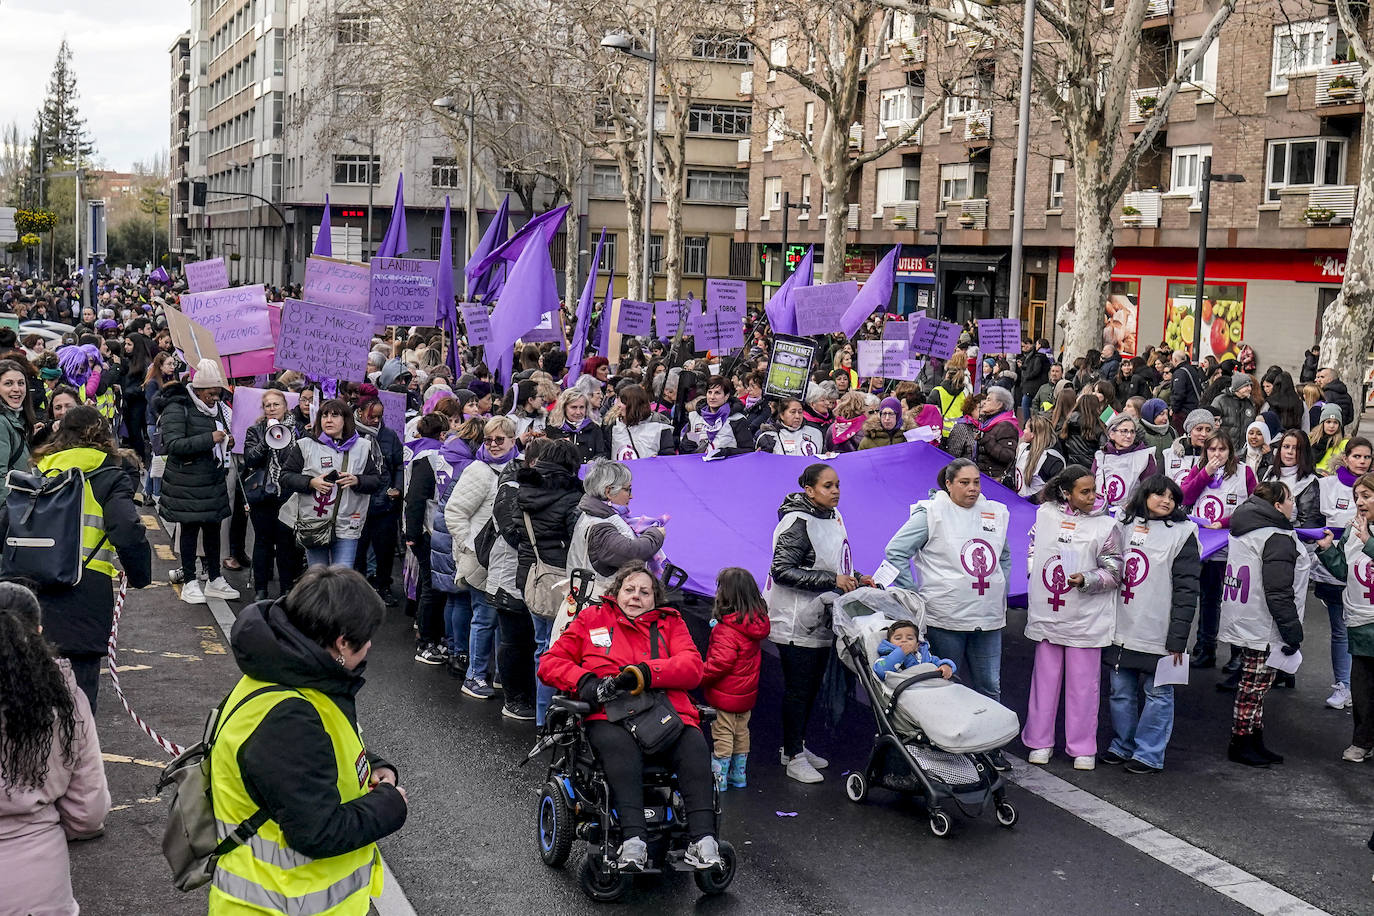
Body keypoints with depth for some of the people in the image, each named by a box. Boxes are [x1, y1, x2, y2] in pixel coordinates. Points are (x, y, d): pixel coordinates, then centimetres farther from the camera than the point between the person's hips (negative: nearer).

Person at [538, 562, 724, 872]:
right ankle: (633, 841, -49)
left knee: (695, 746, -31)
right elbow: (550, 663, 20)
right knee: (621, 747, -37)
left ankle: (703, 841, -40)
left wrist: (642, 673, -11)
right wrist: (583, 681, -3)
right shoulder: (592, 619, 25)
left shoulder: (670, 623, 24)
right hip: (609, 715, -1)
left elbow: (693, 667, 6)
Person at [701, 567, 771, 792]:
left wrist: (701, 677, -14)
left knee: (722, 735, 3)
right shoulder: (755, 621, -1)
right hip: (747, 691, 8)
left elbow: (721, 662, -29)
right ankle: (739, 776, 31)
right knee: (741, 732, 19)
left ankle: (718, 779, 12)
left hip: (726, 694, -8)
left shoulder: (728, 629, -26)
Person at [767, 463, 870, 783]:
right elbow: (782, 570, -25)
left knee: (812, 685, 16)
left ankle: (796, 746, 30)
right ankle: (794, 757, 9)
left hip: (820, 619, 9)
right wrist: (832, 580, -26)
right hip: (796, 621, -9)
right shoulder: (799, 523, -20)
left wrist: (855, 578, 5)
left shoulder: (833, 516, 7)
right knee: (798, 688, -1)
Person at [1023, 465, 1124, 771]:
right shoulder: (1045, 514, 3)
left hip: (1086, 617, -2)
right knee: (1045, 678, 11)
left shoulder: (1105, 525, -5)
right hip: (1047, 613, 3)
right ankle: (1040, 741, 23)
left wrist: (1086, 580, -18)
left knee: (1083, 682, 4)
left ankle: (1082, 747, 16)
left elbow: (1114, 573, -3)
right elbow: (1033, 549, 19)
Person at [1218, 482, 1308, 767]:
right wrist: (1292, 632, -16)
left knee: (1254, 687, 16)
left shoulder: (1242, 532, 12)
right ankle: (1240, 746, 9)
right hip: (1264, 630, -10)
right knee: (1254, 686, 0)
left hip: (1242, 623, 10)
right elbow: (1278, 593, -21)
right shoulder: (1278, 539, -18)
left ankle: (1255, 741, 24)